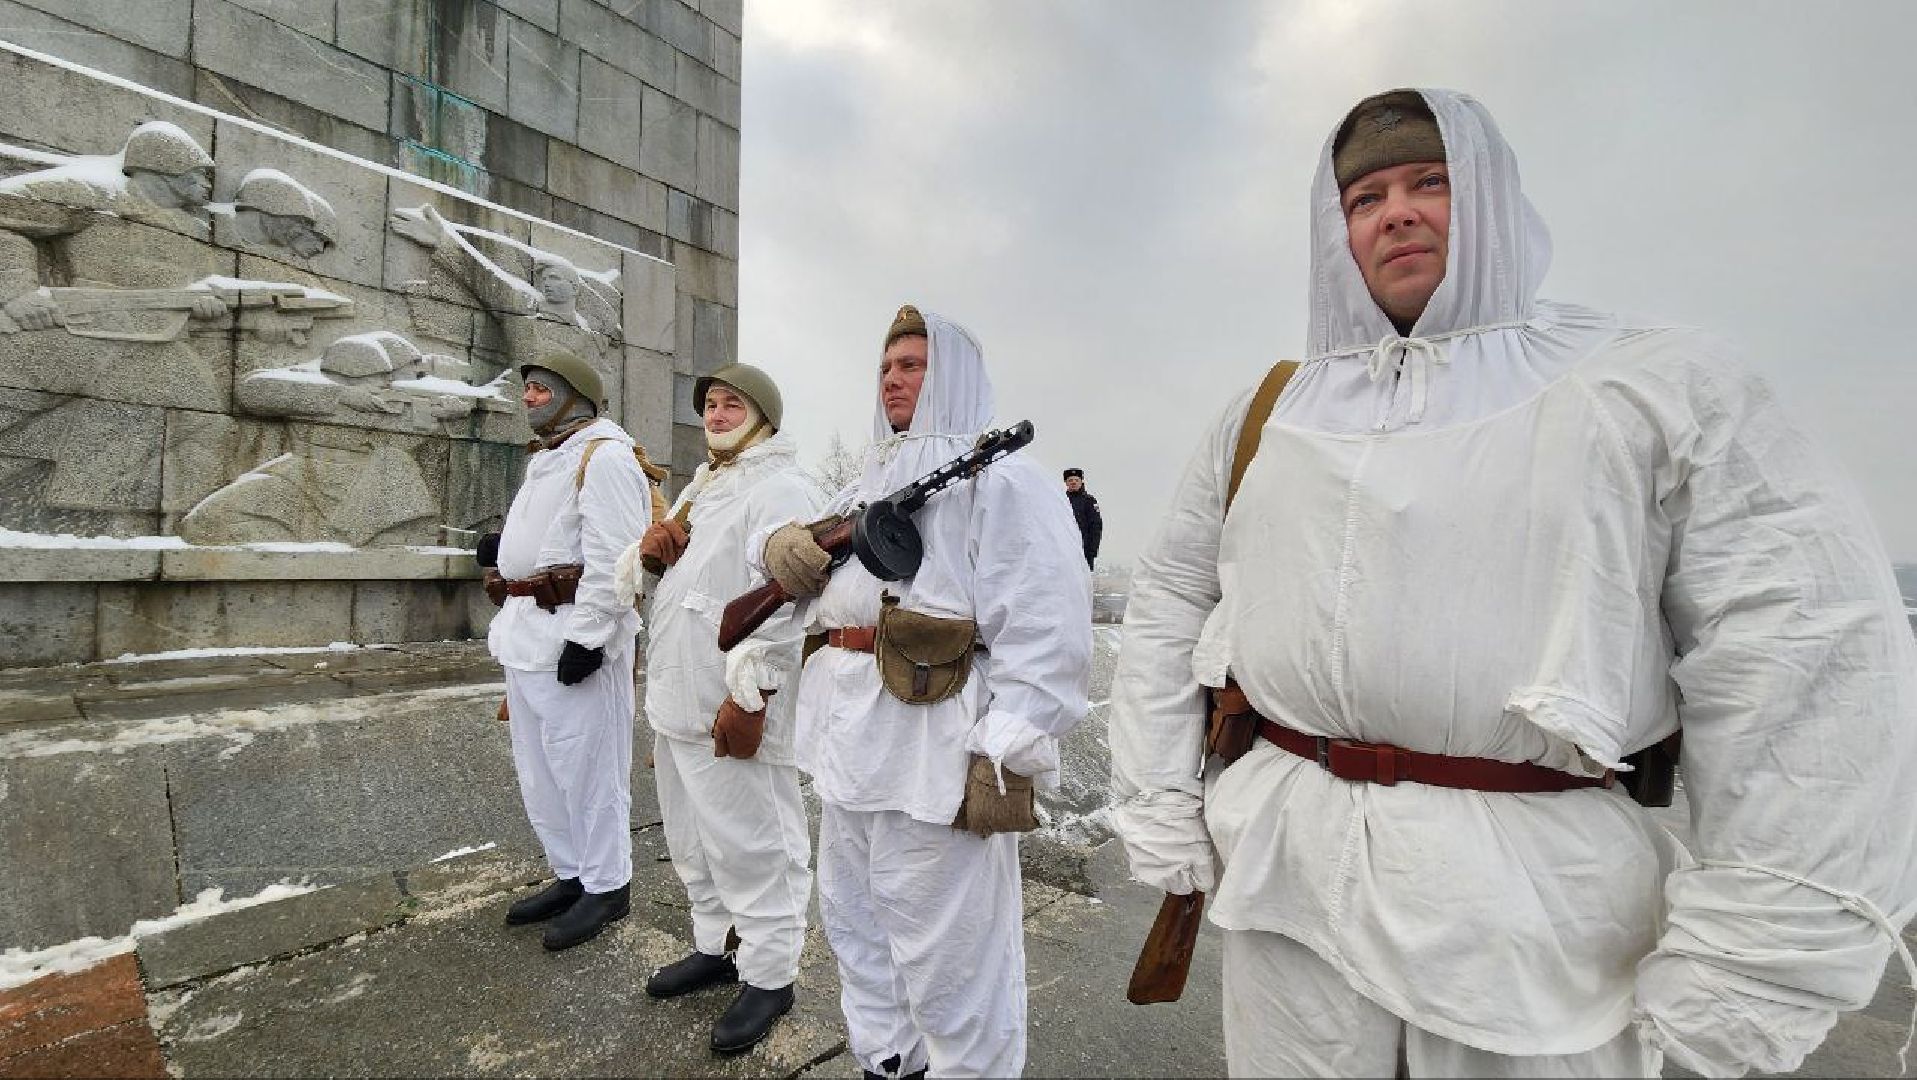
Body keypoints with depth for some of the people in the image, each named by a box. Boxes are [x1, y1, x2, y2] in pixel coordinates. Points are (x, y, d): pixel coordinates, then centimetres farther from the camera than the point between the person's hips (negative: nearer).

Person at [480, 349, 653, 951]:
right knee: (537, 768, 18)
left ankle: (605, 888, 17)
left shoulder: (604, 456, -13)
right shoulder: (544, 460, 20)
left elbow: (613, 554, -22)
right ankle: (570, 875, 33)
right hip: (526, 632, 11)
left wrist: (586, 635, -25)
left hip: (574, 633, -11)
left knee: (586, 766, 0)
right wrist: (501, 551, 10)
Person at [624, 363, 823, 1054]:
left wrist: (749, 695, -26)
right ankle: (714, 947, 40)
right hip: (677, 704, 10)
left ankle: (768, 976, 19)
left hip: (732, 711, -10)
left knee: (750, 848, 2)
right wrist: (650, 546, 0)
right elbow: (633, 577, 23)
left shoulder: (781, 489, -12)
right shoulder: (700, 489, 19)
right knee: (694, 842, 22)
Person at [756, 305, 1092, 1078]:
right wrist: (783, 544, 0)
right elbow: (805, 565, 24)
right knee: (854, 919, 22)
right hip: (850, 731, 9)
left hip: (935, 738, -9)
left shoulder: (999, 476, -7)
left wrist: (1010, 752, -23)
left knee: (944, 943, 3)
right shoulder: (869, 480, 20)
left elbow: (1043, 624, -17)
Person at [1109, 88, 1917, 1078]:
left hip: (1538, 895, -1)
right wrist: (1160, 819, 5)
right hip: (1283, 868, 3)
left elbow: (1813, 660, -4)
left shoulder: (1656, 384, 1)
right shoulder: (1262, 417, 8)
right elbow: (1166, 610, 9)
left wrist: (1731, 983, -8)